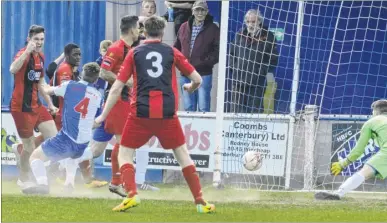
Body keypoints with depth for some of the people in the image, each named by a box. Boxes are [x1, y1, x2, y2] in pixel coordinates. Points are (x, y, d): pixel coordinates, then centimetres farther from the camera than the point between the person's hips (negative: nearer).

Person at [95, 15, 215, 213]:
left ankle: (131, 195, -10)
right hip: (167, 113, 1)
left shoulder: (134, 53, 8)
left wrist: (103, 115, 12)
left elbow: (117, 88, 5)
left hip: (141, 113, -1)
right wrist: (190, 88, 35)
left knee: (125, 154, 12)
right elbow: (197, 79, 10)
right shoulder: (172, 53, 9)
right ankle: (200, 202, 11)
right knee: (182, 154, 15)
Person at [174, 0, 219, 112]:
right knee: (189, 108, 9)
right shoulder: (184, 27, 9)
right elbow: (177, 48, 17)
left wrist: (205, 62, -17)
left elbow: (217, 51, -8)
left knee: (203, 108, -4)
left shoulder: (213, 29, -3)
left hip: (204, 74, -4)